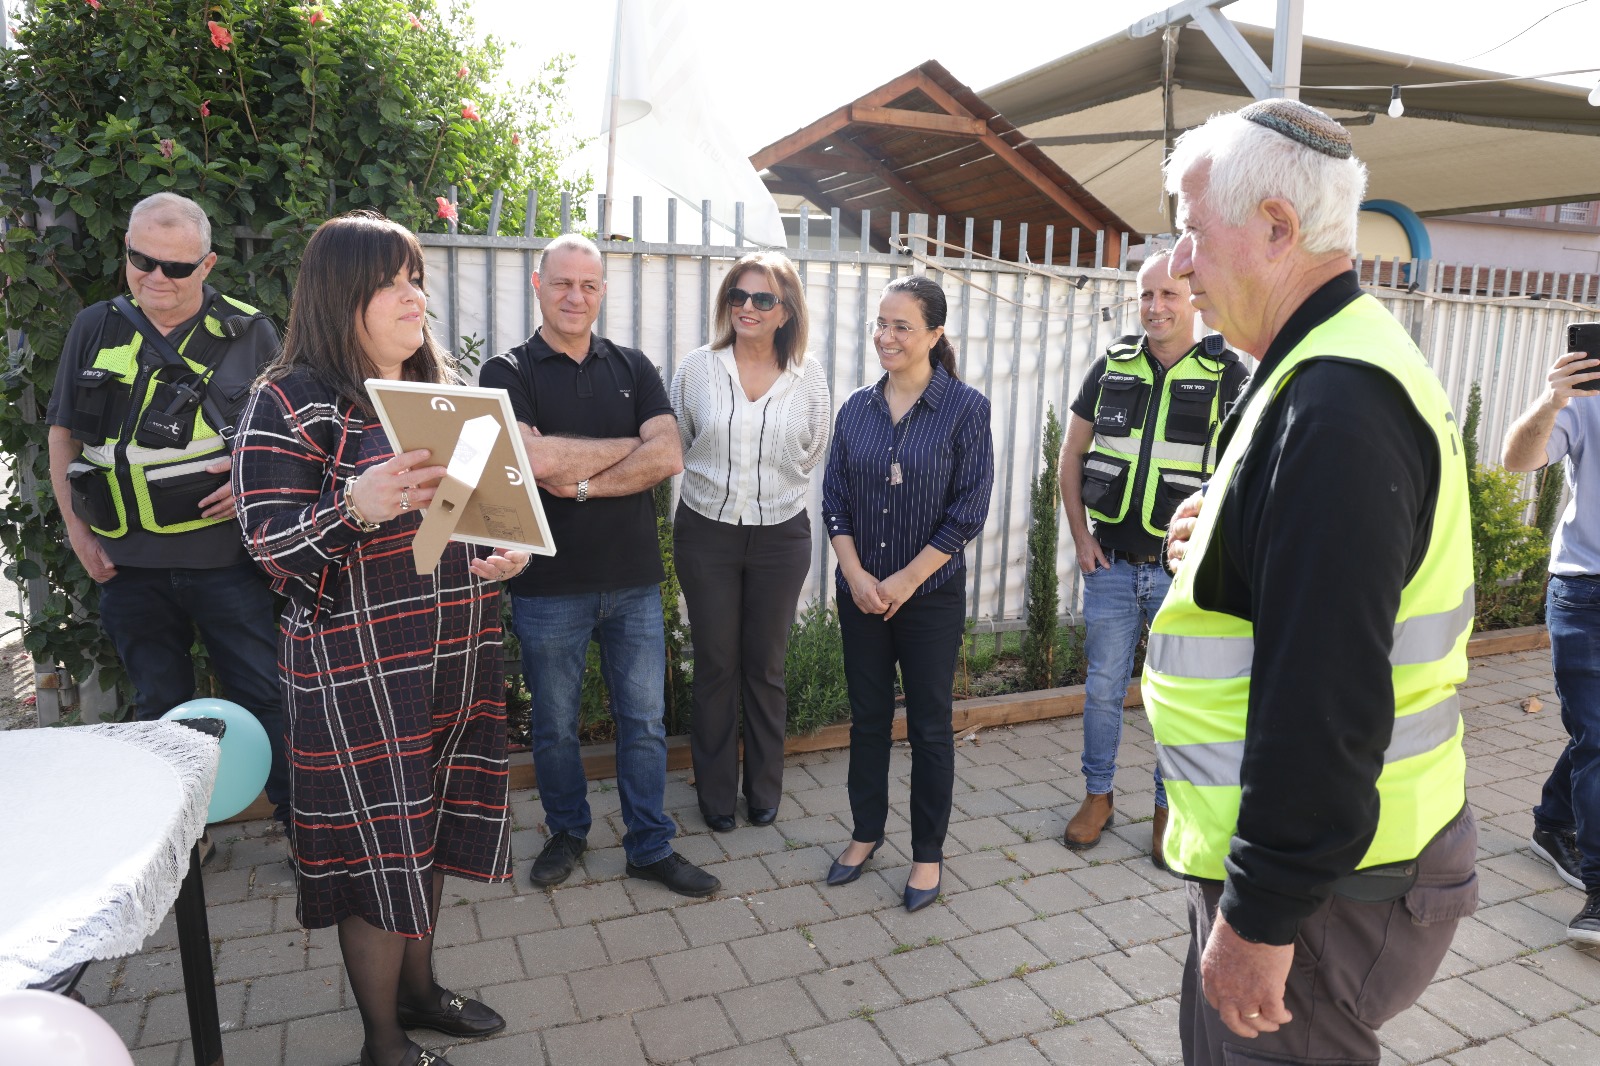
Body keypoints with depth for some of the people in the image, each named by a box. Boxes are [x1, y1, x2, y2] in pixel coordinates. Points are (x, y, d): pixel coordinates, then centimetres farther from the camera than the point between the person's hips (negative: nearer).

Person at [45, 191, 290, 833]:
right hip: (130, 565, 3)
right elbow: (63, 434, 14)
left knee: (266, 698, 0)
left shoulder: (248, 333, -1)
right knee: (159, 711, 15)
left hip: (226, 558, -3)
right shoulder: (94, 330, 8)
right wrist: (77, 531, 7)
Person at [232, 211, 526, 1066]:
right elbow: (271, 541, -14)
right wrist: (358, 507, -32)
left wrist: (506, 549, -1)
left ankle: (419, 987, 39)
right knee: (378, 843, 5)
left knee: (434, 828, 18)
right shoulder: (291, 402, -10)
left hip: (458, 657, 7)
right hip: (359, 667, -6)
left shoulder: (445, 385, 10)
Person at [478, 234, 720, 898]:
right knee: (554, 725, 14)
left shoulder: (633, 368, 7)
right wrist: (627, 446, -9)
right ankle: (567, 831, 37)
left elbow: (669, 456, -7)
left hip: (634, 579, 2)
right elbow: (533, 457, -20)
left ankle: (651, 846, 27)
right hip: (549, 585, -2)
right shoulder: (508, 373, -1)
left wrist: (583, 483, -15)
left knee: (645, 720, 11)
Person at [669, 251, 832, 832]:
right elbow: (676, 446, 8)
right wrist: (716, 486, 11)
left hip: (780, 536, 0)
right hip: (706, 532, 0)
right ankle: (716, 792, 25)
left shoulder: (808, 376, -2)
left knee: (765, 667, 10)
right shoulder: (696, 367, -3)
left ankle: (764, 790, 28)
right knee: (716, 665, 8)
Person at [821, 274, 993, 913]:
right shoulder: (857, 409, 4)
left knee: (929, 727, 7)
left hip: (931, 594, -3)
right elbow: (834, 499, 4)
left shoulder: (965, 408, -8)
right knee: (867, 717, 14)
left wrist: (906, 580, -12)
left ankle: (929, 855, 24)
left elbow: (969, 509, -10)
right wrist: (856, 574, -8)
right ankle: (866, 833, 32)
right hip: (860, 592, 4)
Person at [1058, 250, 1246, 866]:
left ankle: (1170, 809, 28)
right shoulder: (1112, 368, 4)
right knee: (1103, 686, 12)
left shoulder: (1229, 377, -5)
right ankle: (1097, 797, 29)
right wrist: (1081, 536, 3)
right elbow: (1072, 454, 11)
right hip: (1111, 563, 2)